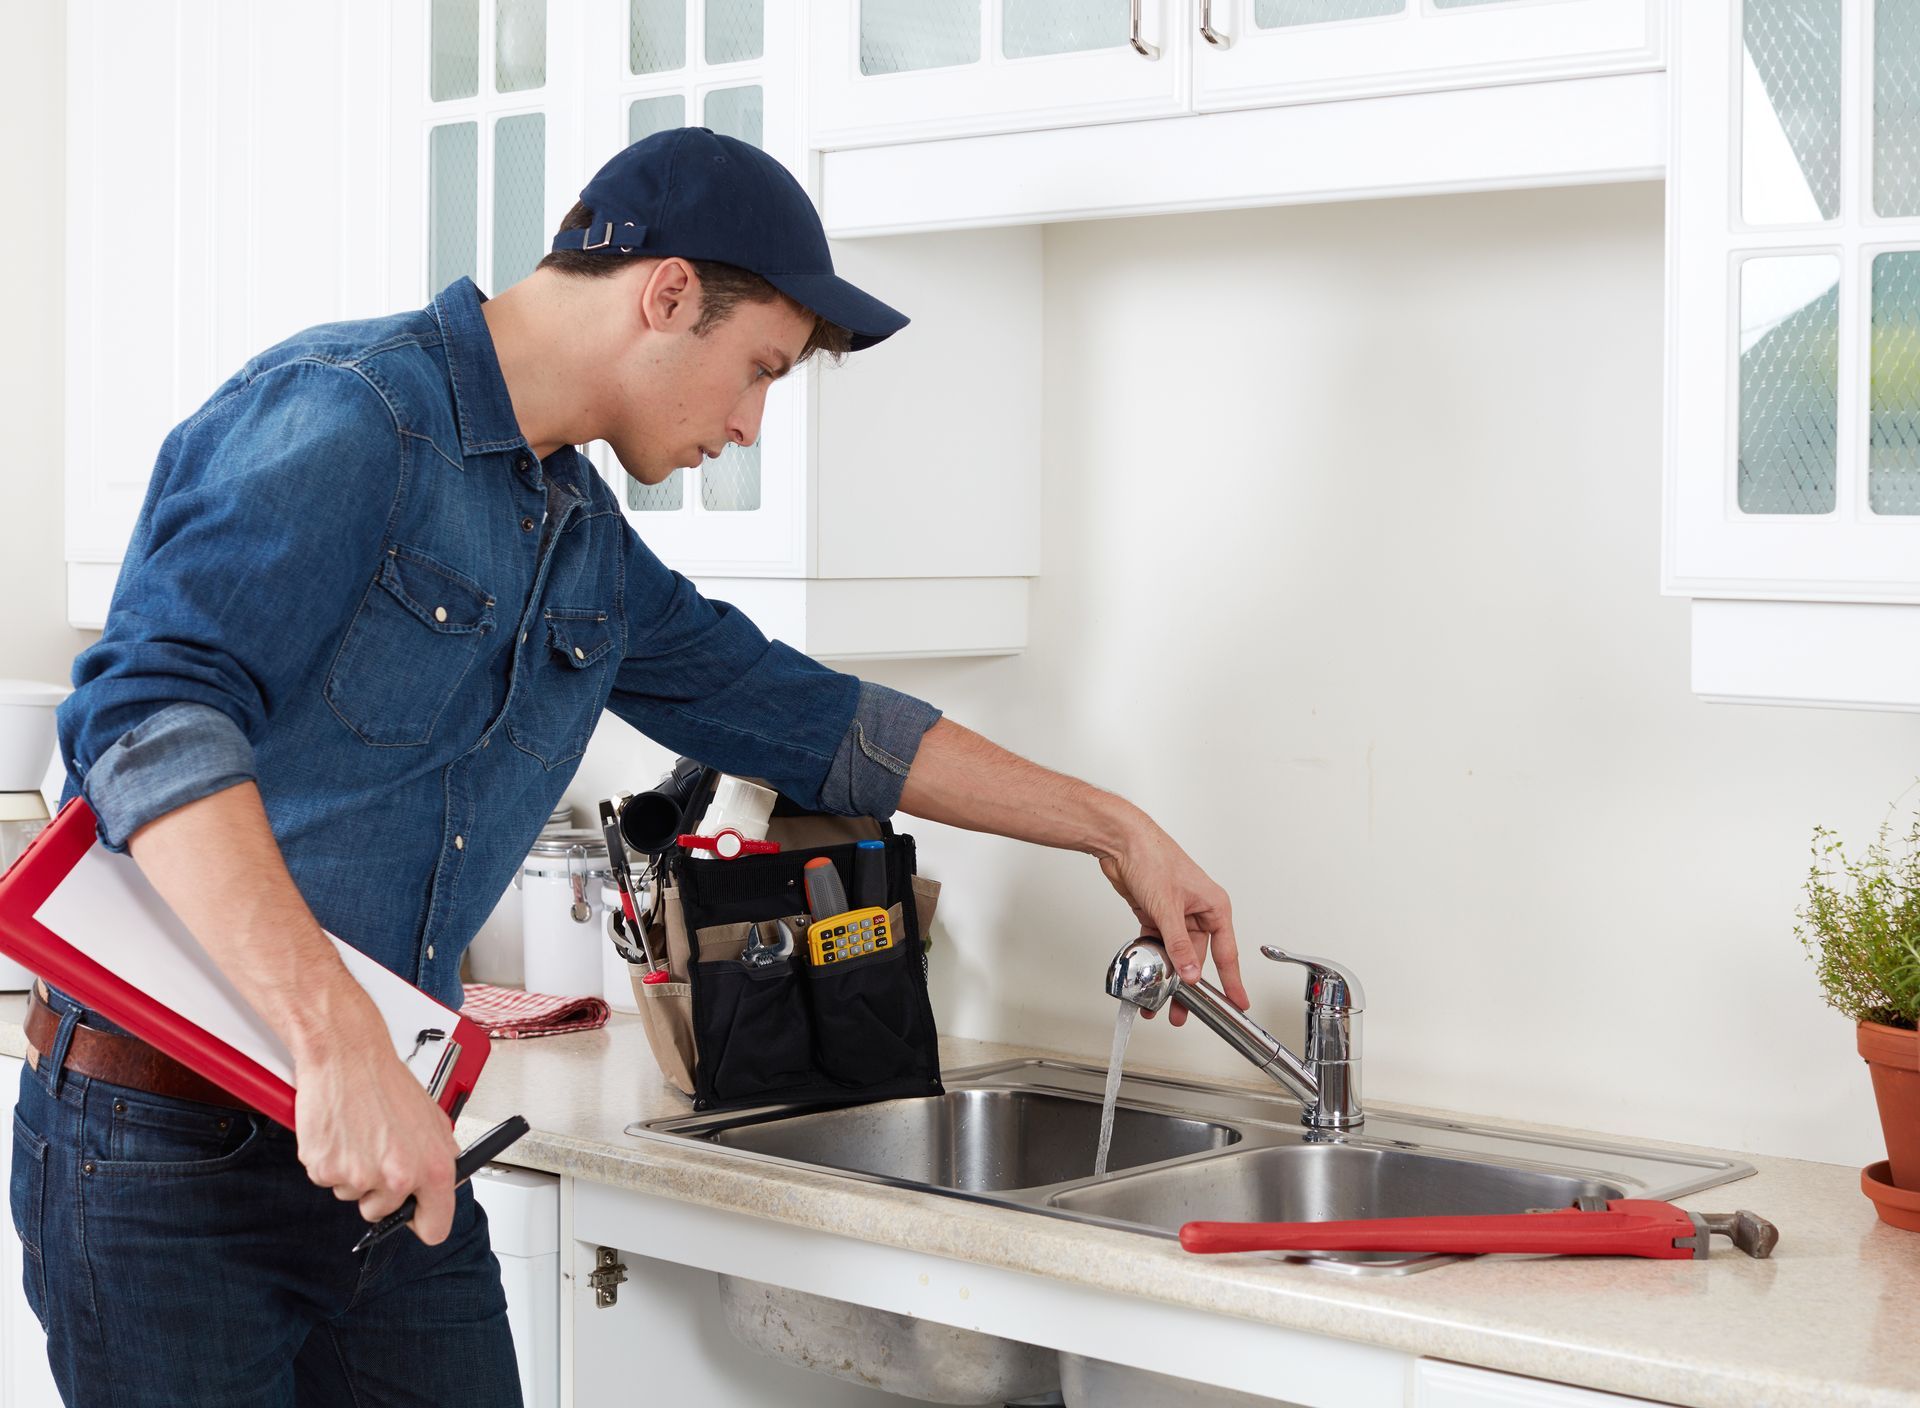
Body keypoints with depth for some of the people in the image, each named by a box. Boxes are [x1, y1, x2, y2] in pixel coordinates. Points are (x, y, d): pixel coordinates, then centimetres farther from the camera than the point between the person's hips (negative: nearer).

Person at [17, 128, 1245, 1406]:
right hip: (169, 1139, -8)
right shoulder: (341, 417, -15)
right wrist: (339, 1048, -36)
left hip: (393, 1146, 8)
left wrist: (1115, 830, 25)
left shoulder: (586, 544, 13)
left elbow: (805, 716, 23)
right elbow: (150, 716, -28)